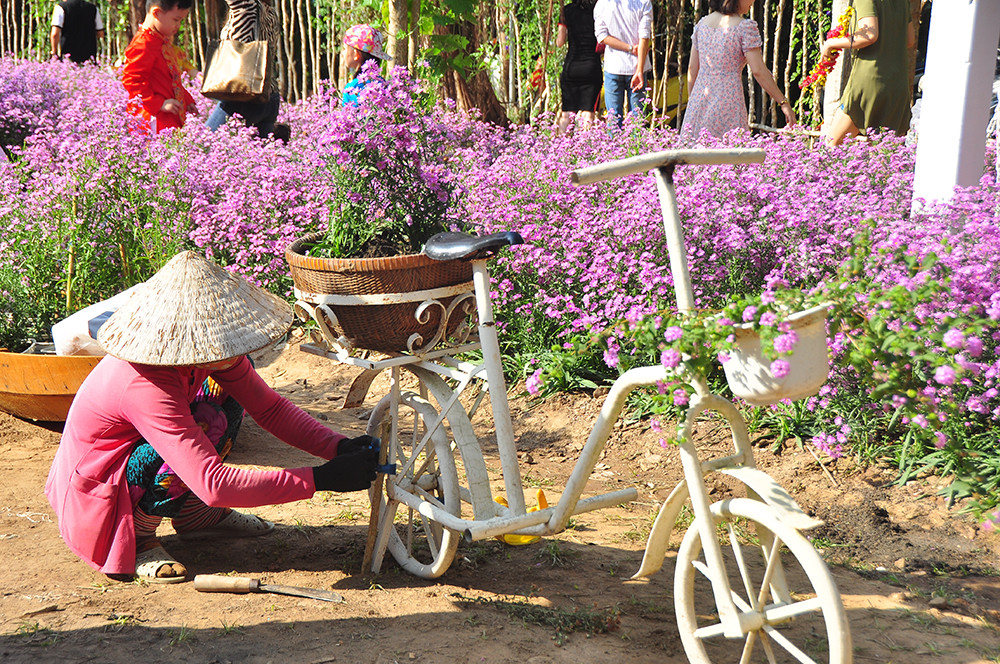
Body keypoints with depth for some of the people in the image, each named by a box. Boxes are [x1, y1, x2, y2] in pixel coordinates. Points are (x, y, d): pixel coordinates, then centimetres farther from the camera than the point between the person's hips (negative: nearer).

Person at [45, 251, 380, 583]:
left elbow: (269, 407, -4)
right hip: (94, 502, -8)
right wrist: (322, 478, -41)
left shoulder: (204, 350, -14)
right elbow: (215, 486, -41)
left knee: (228, 384, -2)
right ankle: (135, 540, -8)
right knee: (209, 423, -31)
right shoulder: (146, 386, -37)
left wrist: (340, 447, -19)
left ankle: (193, 513, 6)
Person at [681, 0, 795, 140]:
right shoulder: (745, 27, -8)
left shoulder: (702, 24, 9)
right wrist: (783, 102, -6)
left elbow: (692, 68, 12)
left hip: (700, 97, 6)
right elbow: (758, 71, -12)